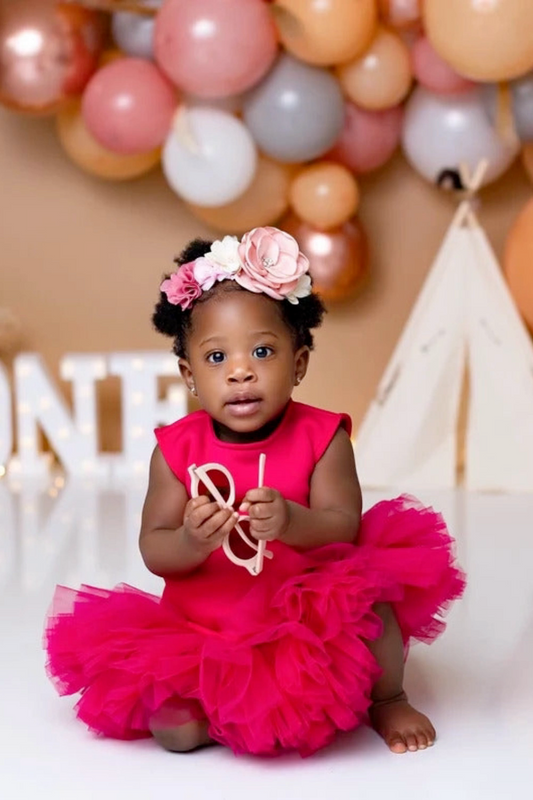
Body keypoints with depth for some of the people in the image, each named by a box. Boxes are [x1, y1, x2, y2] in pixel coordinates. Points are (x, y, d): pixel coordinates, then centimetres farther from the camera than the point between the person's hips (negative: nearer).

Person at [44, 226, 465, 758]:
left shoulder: (322, 436, -7)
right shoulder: (177, 450, -6)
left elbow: (343, 526, -15)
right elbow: (153, 550, -6)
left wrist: (290, 521, -36)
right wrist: (190, 542, -29)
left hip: (307, 622, 0)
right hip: (203, 629, 0)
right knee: (174, 728, -22)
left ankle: (386, 700, 5)